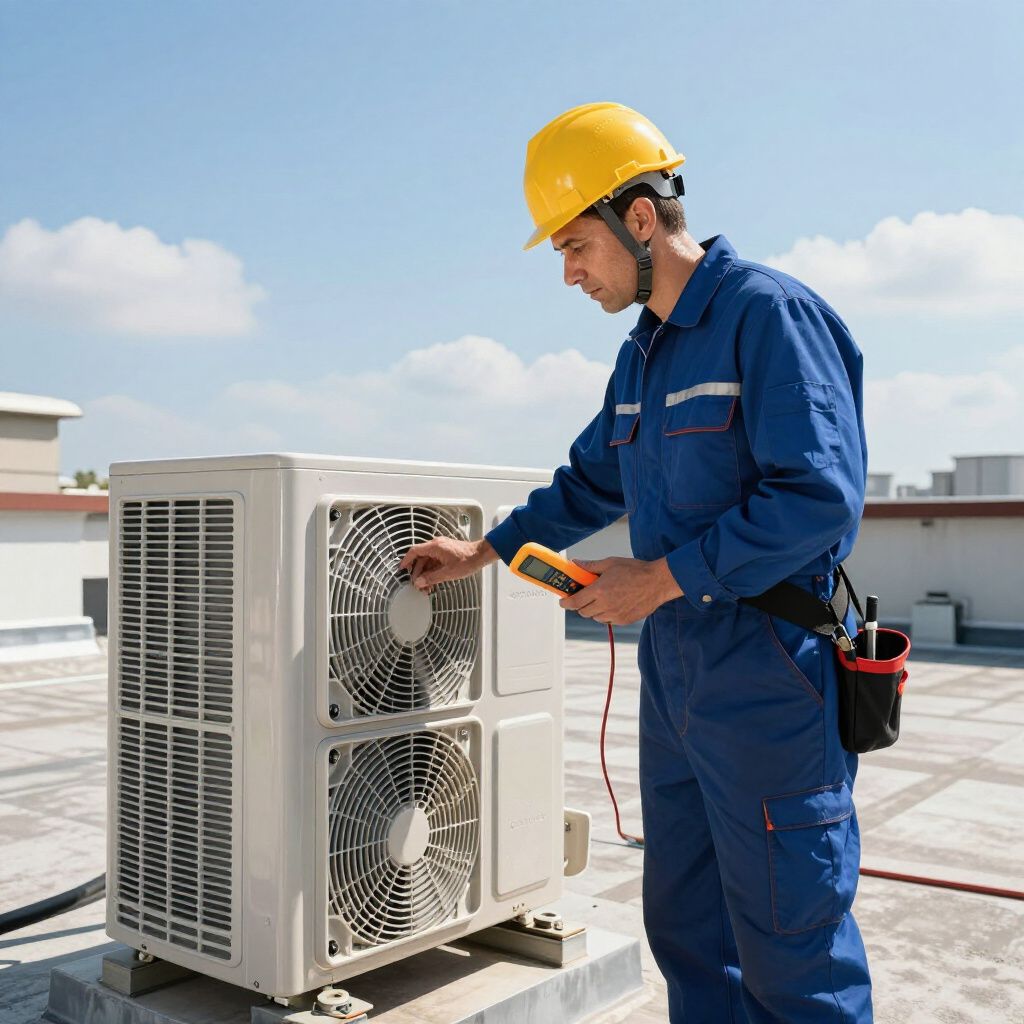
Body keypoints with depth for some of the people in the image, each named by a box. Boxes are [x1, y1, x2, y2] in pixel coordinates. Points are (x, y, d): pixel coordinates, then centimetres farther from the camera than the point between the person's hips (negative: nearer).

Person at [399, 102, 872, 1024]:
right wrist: (484, 552, 28)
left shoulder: (771, 314, -13)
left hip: (769, 678, -8)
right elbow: (592, 483, 28)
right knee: (686, 927, 16)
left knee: (791, 947, 3)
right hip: (675, 673, 9)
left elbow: (820, 494, -22)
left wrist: (660, 578, -17)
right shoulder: (642, 356, 15)